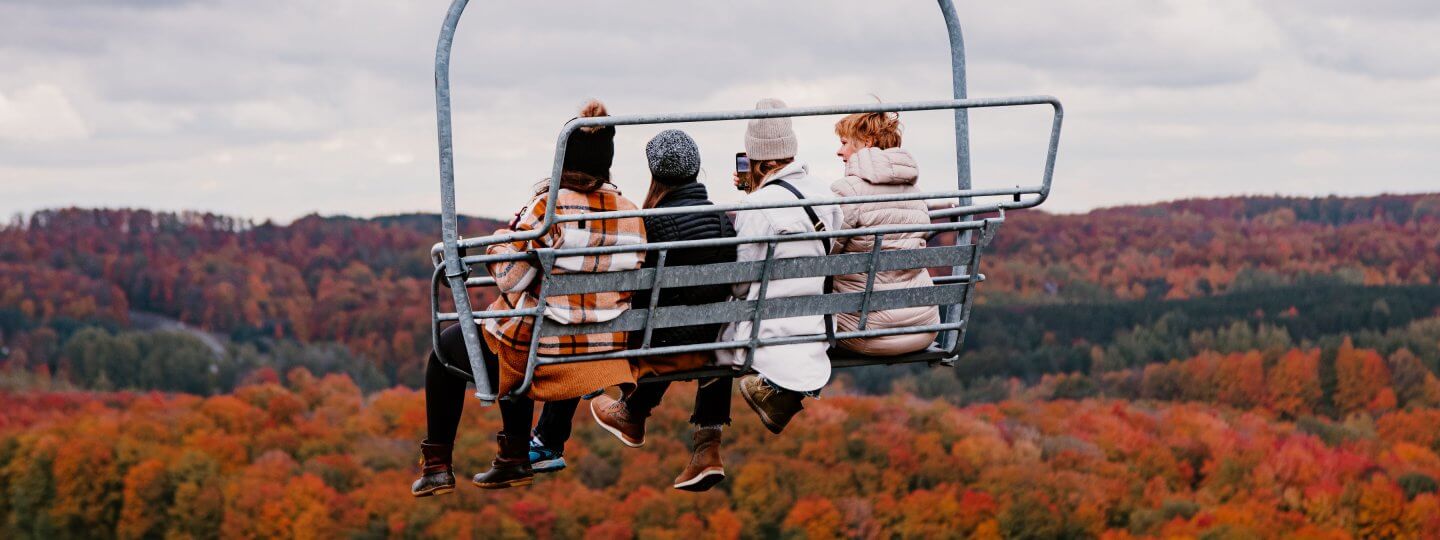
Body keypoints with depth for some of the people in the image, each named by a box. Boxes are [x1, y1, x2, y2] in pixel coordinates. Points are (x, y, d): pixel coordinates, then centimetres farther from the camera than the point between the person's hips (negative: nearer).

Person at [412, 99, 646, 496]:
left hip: (539, 357, -6)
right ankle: (514, 460, 43)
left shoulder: (548, 207, -17)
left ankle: (437, 466, 27)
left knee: (447, 345, 25)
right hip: (602, 356, 6)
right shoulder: (629, 213, -2)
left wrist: (497, 246, 3)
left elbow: (510, 278, -18)